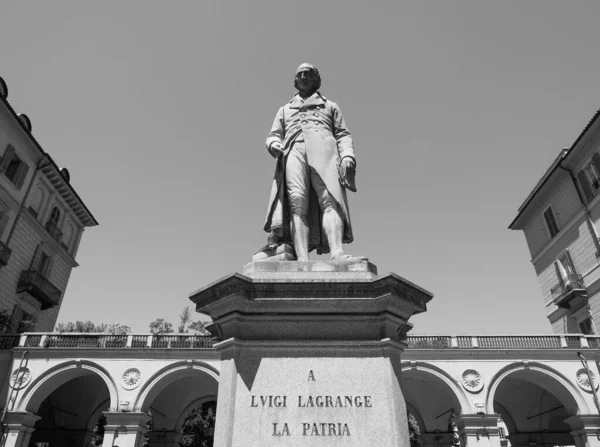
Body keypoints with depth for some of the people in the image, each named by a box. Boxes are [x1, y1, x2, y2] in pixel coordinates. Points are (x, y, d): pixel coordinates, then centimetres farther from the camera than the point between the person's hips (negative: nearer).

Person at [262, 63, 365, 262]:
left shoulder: (330, 106, 32)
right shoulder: (284, 110, 35)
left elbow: (343, 134, 18)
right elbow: (274, 135, 24)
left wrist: (347, 156, -3)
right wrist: (274, 144, -2)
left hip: (323, 149, -1)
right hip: (293, 150, 1)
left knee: (330, 198, -26)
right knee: (297, 201, -24)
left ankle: (337, 253, -44)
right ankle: (302, 259, -37)